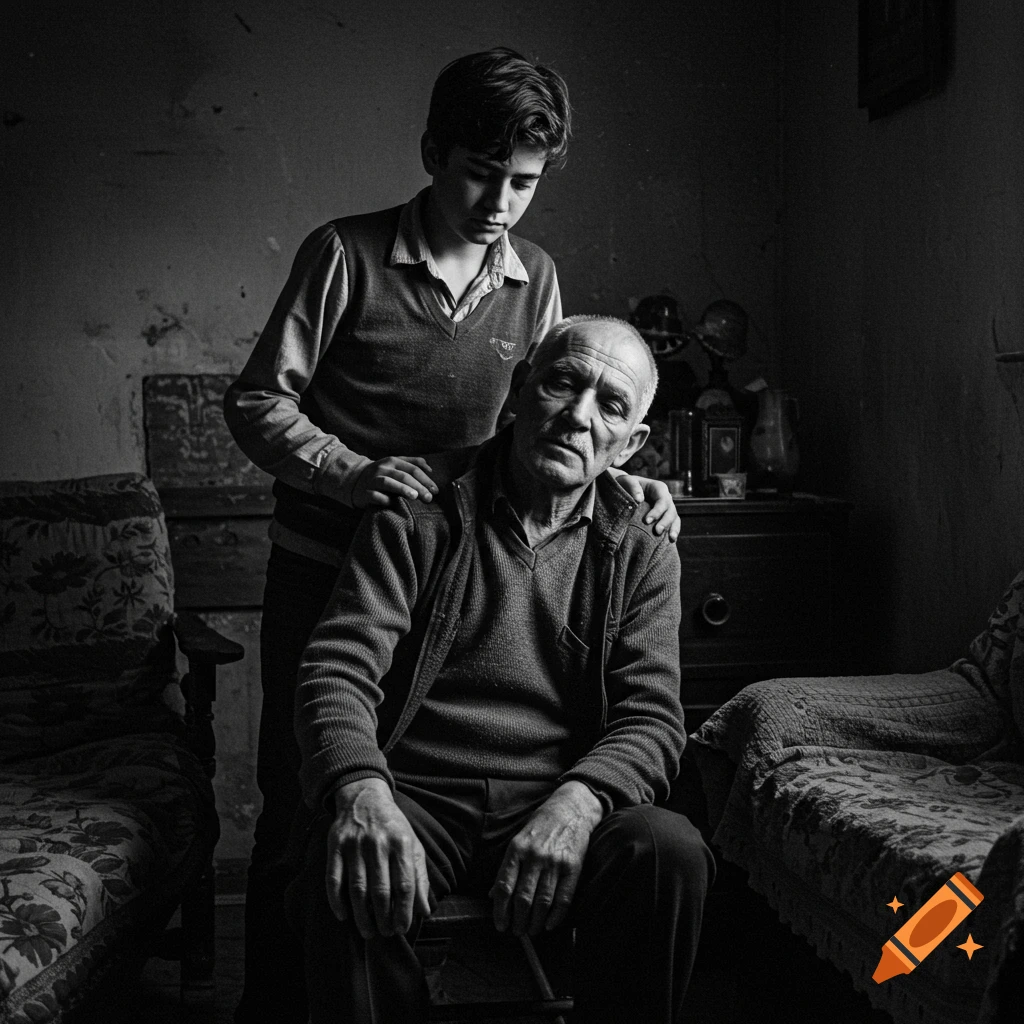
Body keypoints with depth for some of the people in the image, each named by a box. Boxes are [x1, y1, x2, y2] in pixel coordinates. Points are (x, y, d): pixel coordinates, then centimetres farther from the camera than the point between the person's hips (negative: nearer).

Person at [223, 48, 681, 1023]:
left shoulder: (533, 278, 5)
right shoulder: (347, 254, -8)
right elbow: (257, 402, -7)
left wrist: (617, 480, -7)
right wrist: (352, 473, -22)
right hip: (322, 567, -3)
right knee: (300, 799, 4)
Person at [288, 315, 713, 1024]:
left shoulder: (641, 552, 12)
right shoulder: (419, 515, 6)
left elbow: (652, 719, 1)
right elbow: (339, 668, -5)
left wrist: (576, 802, -23)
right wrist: (362, 792, -28)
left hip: (555, 806, 2)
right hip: (414, 797, -1)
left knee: (670, 852, -29)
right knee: (352, 880, -34)